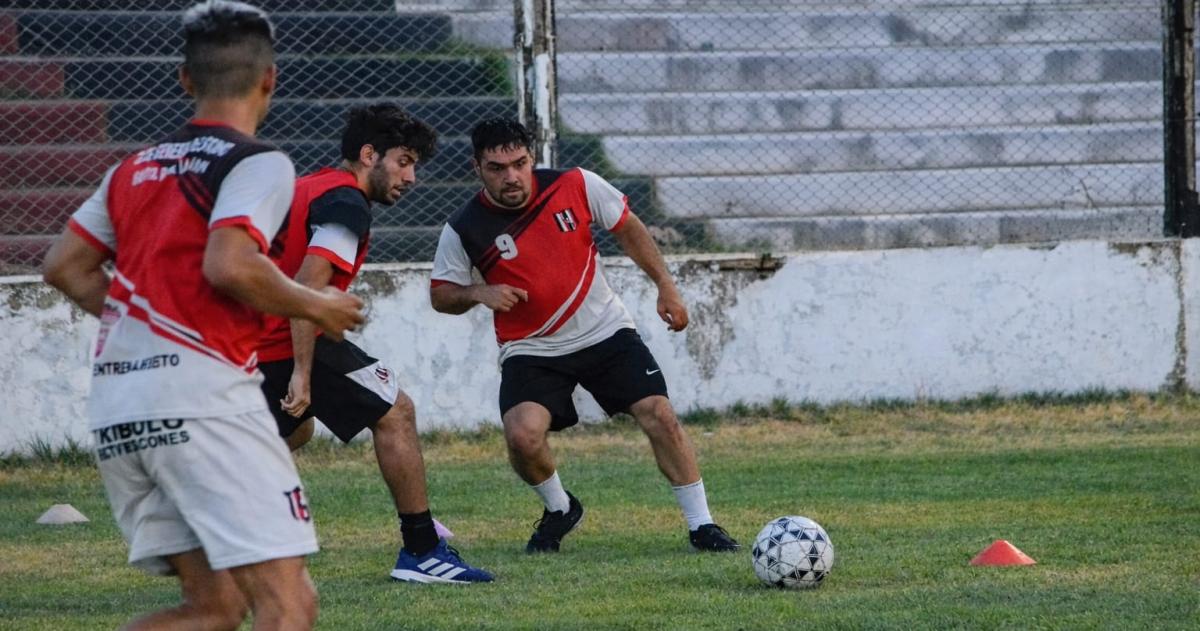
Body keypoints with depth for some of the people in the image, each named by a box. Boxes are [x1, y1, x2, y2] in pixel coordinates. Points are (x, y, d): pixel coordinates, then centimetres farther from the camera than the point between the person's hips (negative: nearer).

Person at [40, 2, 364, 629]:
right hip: (200, 395, -8)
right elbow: (229, 265, -17)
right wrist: (315, 306, -2)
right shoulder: (259, 163, -2)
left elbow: (63, 266, 20)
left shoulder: (134, 168, 20)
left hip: (114, 412, 8)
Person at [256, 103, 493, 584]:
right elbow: (307, 289, -23)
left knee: (295, 429, 30)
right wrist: (302, 374, -26)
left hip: (251, 343, 10)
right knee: (395, 413, -2)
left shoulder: (305, 188, 19)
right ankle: (421, 551, -3)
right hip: (292, 344, -10)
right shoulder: (345, 204, -11)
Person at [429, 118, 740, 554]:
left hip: (604, 332, 1)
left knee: (658, 414, -12)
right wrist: (478, 293, -21)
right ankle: (559, 509, 9)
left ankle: (700, 525, 1)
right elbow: (440, 295, 0)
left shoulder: (575, 186, -10)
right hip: (531, 350, -1)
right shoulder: (464, 231, -12)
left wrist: (665, 285, 4)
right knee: (522, 435, -23)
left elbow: (627, 228, 7)